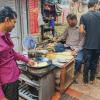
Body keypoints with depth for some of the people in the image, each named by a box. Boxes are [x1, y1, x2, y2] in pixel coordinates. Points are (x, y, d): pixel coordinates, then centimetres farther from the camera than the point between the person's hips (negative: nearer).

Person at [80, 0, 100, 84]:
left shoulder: (83, 16, -6)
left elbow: (81, 31, -12)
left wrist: (87, 33, 7)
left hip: (88, 44, -1)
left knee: (87, 62, 9)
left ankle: (86, 80, 20)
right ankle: (92, 79, 28)